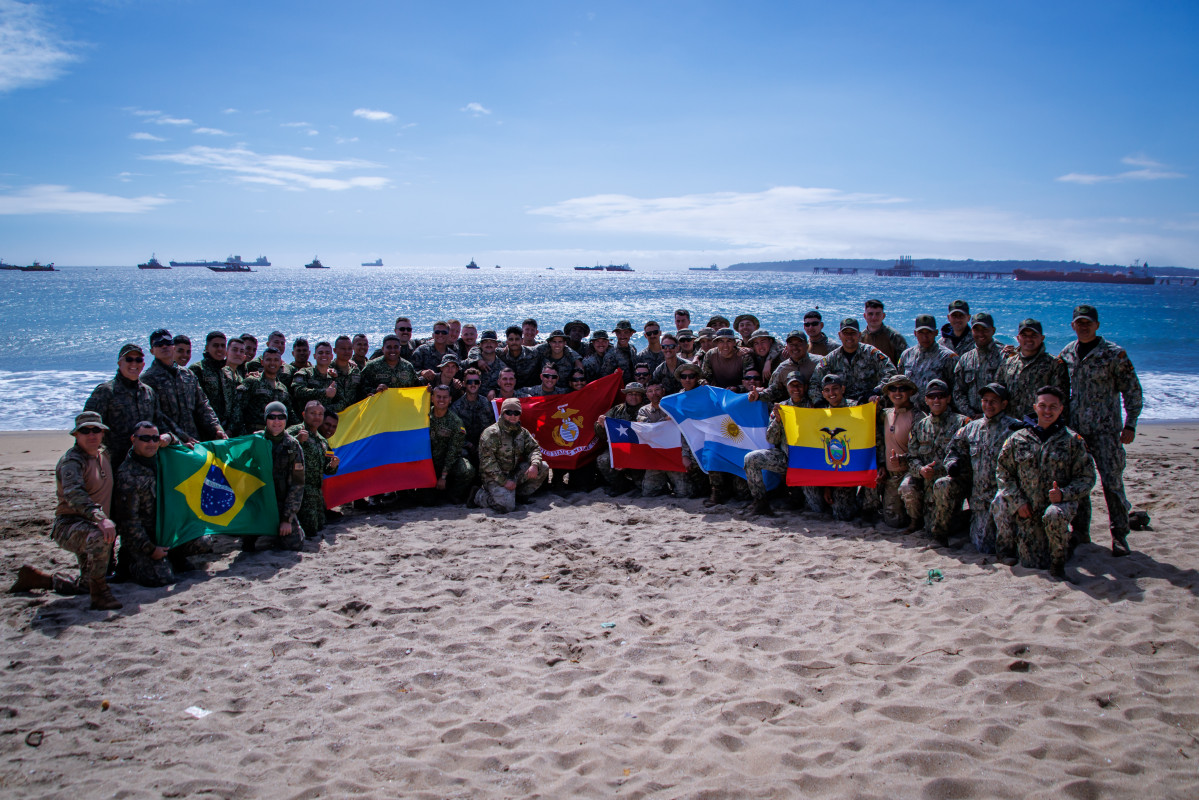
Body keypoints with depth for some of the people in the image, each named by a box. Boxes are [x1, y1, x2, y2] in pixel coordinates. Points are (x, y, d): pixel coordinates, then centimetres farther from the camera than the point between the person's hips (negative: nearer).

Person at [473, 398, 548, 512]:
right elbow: (486, 461, -19)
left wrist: (534, 465, -16)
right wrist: (504, 481, -22)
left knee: (543, 467, -6)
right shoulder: (492, 433, -13)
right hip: (494, 477, -7)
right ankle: (479, 495, 1)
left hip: (514, 474, 7)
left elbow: (534, 448, 9)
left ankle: (521, 495, 6)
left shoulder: (522, 432, 9)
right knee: (507, 507, -27)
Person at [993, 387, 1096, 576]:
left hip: (1060, 503, -2)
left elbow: (1086, 478, -1)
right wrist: (1018, 502, -6)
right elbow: (1003, 471, 6)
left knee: (1054, 515, -39)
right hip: (1026, 511, 2)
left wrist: (1064, 494, -20)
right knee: (1031, 563, -4)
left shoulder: (1073, 441, -1)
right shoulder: (1018, 439, 2)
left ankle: (1059, 560, -11)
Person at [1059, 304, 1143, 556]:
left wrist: (1130, 424, -9)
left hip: (1106, 428, -4)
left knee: (1112, 481, -6)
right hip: (1075, 428, 4)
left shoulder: (1114, 353, -5)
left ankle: (1119, 536, 3)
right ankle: (1080, 531, 20)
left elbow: (1132, 390, -3)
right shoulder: (1066, 353, 8)